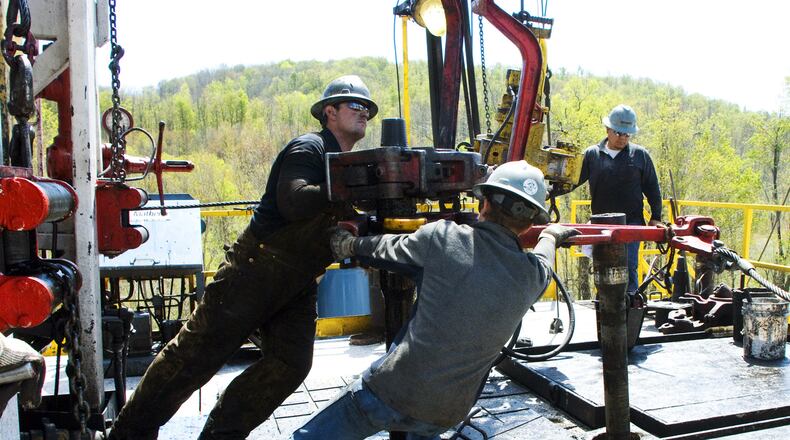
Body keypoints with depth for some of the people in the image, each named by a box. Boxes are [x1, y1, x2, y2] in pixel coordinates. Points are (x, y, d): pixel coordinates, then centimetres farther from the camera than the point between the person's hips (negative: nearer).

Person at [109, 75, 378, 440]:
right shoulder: (308, 149, -10)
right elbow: (293, 204, -27)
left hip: (297, 285, 8)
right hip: (256, 269, -7)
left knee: (290, 364, -3)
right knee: (197, 354, -1)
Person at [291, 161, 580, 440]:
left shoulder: (442, 237, -13)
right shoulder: (533, 276, -3)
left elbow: (390, 248, 6)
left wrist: (350, 245, 27)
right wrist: (552, 234, 46)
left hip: (391, 391, -4)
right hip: (446, 415, 5)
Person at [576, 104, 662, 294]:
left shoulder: (640, 155, 5)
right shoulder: (592, 154, 6)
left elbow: (652, 189, 9)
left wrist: (655, 217, 5)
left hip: (631, 223, -2)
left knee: (628, 267, -9)